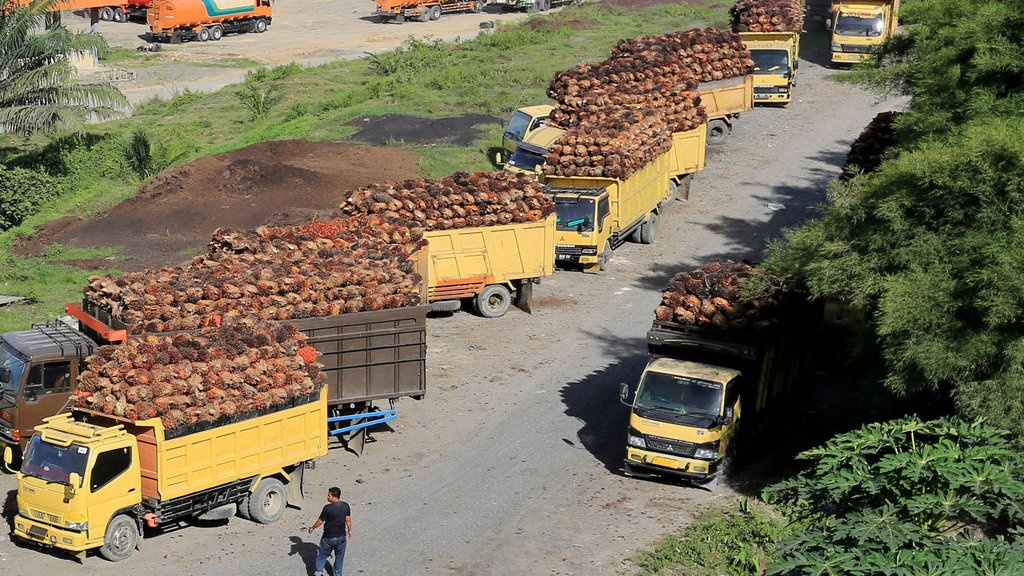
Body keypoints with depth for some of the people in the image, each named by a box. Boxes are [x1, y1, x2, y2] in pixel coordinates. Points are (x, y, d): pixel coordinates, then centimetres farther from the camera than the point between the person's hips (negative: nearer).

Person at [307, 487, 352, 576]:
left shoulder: (327, 508, -20)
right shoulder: (346, 506, -6)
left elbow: (320, 521, -11)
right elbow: (348, 519, 3)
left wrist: (312, 528, 6)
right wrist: (349, 530, 18)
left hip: (328, 537, -4)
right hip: (341, 536, 4)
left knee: (322, 555, 16)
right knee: (339, 557, 19)